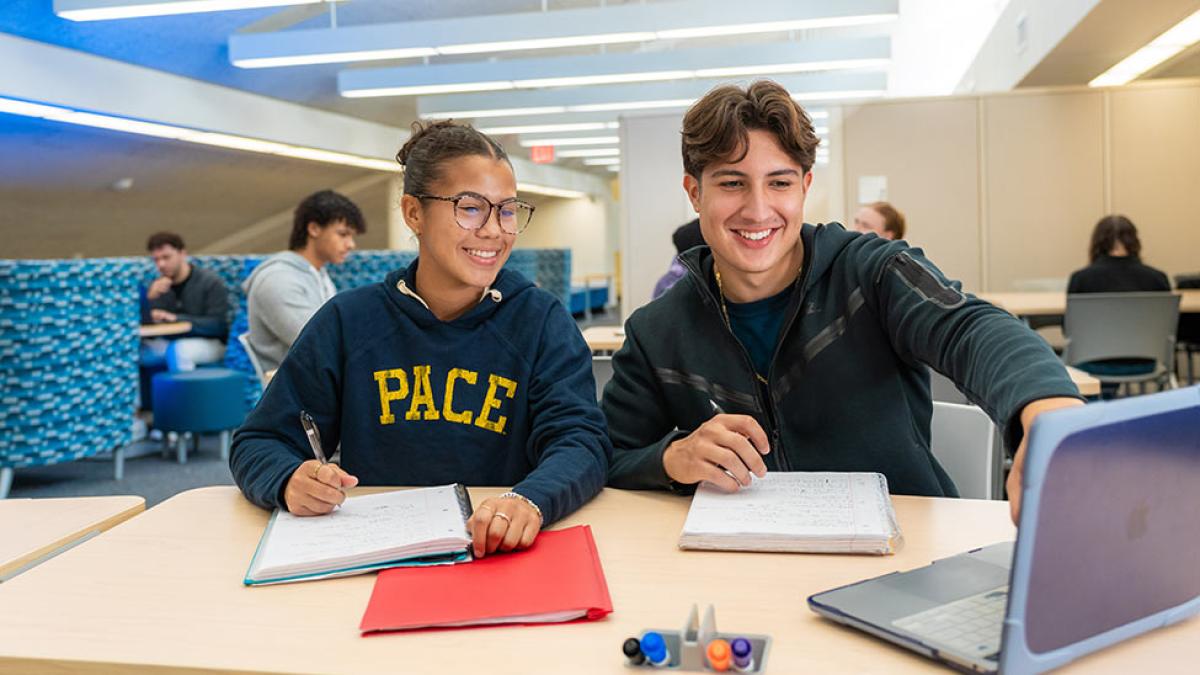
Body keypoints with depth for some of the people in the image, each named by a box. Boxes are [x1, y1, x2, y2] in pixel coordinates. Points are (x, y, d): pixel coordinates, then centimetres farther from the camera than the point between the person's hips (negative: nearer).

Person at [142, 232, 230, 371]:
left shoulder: (210, 281, -9)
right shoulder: (158, 286, 5)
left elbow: (218, 324, -15)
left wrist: (176, 318, -23)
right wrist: (151, 298, -16)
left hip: (210, 343, -5)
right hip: (171, 342, 5)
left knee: (175, 350, -35)